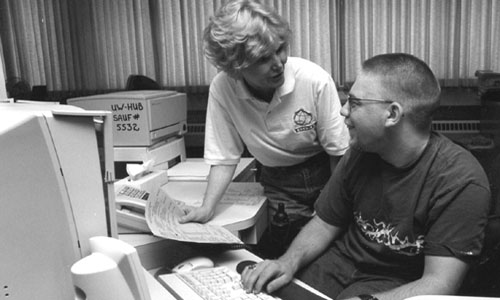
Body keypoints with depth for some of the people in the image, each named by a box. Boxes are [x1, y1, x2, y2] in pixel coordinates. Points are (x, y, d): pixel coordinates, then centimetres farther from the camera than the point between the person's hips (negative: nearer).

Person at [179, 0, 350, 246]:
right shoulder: (221, 89, -20)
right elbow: (224, 157, -11)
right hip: (278, 184, 1)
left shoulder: (316, 81, -26)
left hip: (324, 174, -1)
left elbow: (339, 151, -14)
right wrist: (207, 208, -20)